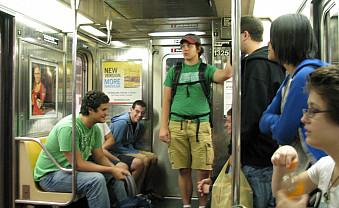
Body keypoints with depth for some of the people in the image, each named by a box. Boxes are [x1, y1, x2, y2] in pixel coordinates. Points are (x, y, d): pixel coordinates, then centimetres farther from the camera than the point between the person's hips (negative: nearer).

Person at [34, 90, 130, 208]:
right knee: (96, 179, -30)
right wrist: (111, 170, -24)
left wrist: (115, 169, -14)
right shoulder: (68, 127, -27)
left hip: (72, 170, 9)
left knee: (114, 177, 0)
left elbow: (100, 158, 6)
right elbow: (78, 164, -27)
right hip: (50, 175, -9)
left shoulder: (95, 128, 1)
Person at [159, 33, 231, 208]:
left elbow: (225, 75, -13)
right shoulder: (174, 71, 14)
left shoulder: (206, 69, 9)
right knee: (183, 170, 5)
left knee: (203, 170, -4)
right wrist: (163, 127, 4)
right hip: (177, 124, 2)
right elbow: (166, 101, 12)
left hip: (200, 123, -1)